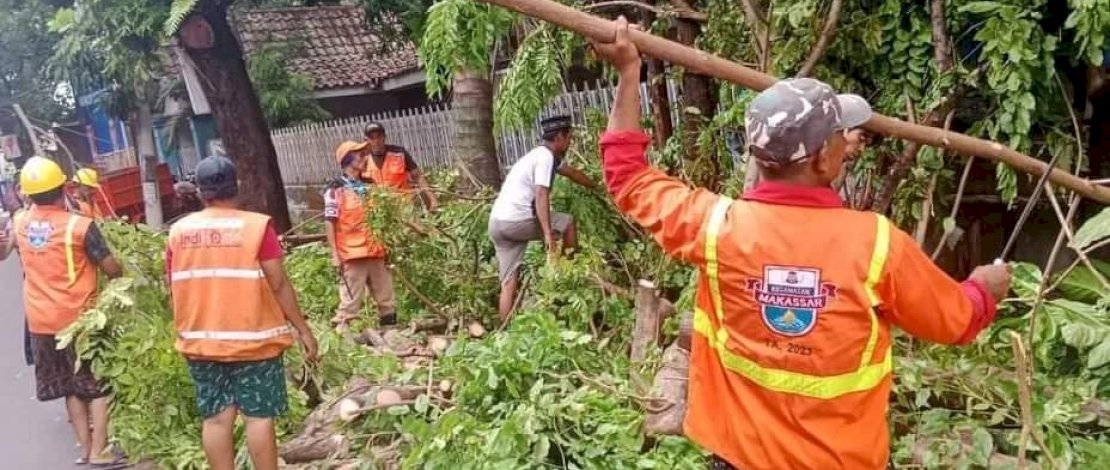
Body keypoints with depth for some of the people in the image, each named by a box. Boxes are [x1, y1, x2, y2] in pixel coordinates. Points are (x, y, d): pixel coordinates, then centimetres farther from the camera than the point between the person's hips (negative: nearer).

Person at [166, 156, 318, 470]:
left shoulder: (178, 232, 2)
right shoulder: (256, 226, -10)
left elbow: (175, 290, 8)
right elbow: (279, 285, -10)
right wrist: (303, 329, -2)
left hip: (201, 342, 4)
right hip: (252, 339, -4)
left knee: (216, 418, 9)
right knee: (259, 416, 2)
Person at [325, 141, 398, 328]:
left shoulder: (368, 187, 13)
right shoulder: (336, 190, -6)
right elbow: (329, 223, -8)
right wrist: (335, 253, -13)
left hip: (375, 252, 7)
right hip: (352, 254, -6)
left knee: (386, 297, 12)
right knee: (350, 300, -5)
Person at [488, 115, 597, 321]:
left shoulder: (543, 154, 22)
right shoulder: (546, 156, -8)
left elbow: (571, 172, 39)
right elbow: (541, 196, -22)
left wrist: (596, 187, 53)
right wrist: (548, 233, -29)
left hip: (497, 222, 9)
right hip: (515, 220, -9)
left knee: (509, 281, 7)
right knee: (567, 223, 11)